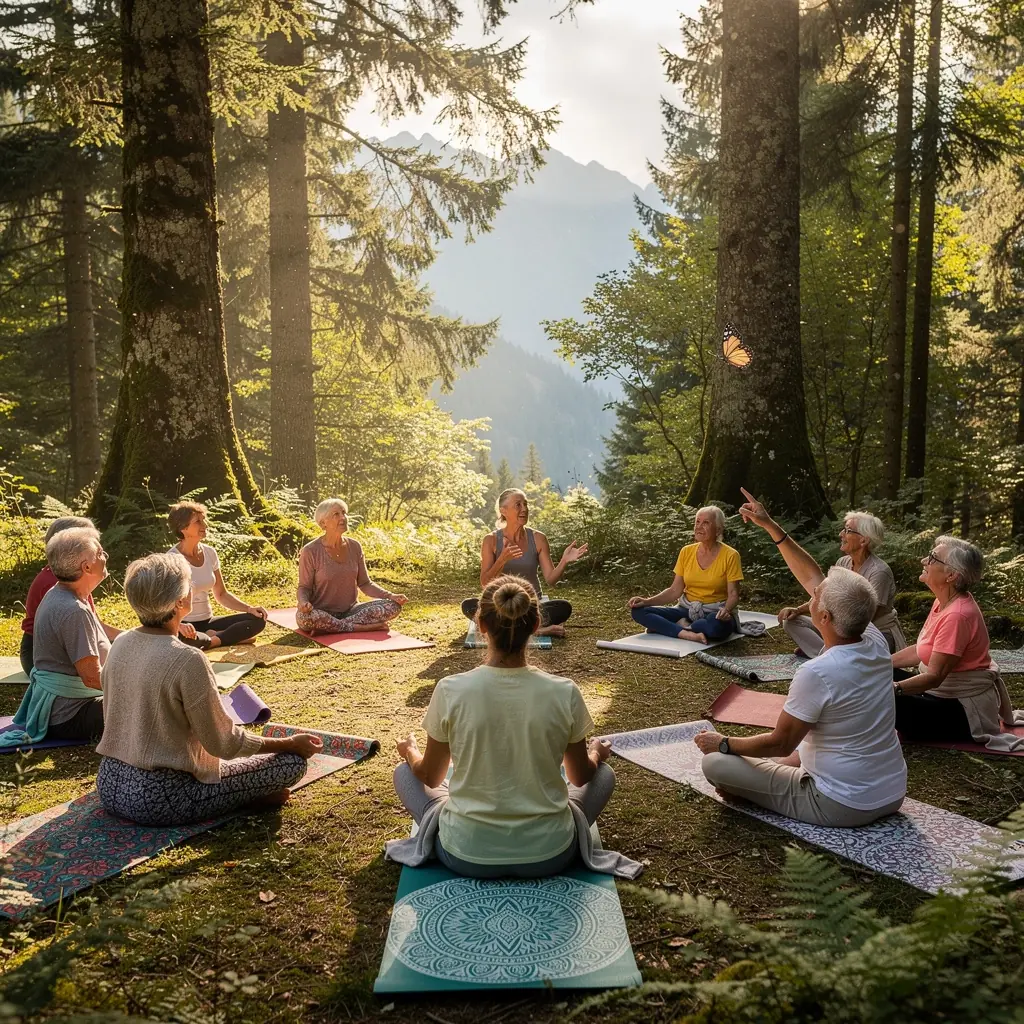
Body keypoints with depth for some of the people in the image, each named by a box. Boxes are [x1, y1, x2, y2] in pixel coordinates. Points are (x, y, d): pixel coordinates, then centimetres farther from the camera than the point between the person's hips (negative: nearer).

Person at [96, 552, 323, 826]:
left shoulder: (121, 644, 0)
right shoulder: (186, 660, -23)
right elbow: (225, 743, -15)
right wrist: (291, 743, -2)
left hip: (110, 787, 8)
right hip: (159, 799, -8)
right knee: (293, 761, -6)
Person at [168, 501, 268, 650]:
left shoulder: (209, 553, 4)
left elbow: (222, 594, 12)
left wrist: (249, 608, -4)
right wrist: (179, 625, -39)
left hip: (207, 622, 7)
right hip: (185, 625, -7)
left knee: (258, 619, -10)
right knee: (186, 638, -42)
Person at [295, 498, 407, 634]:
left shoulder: (354, 547, 0)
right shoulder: (310, 551, -12)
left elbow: (364, 583, 5)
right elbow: (304, 587, -6)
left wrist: (390, 596, -10)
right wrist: (303, 603, -30)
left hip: (350, 610, 4)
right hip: (322, 614, -4)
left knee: (393, 606, -17)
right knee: (303, 616, -38)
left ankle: (327, 628, -17)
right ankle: (361, 627, -21)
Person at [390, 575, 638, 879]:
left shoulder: (450, 691, -16)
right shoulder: (564, 693, -15)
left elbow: (430, 777, 1)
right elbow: (580, 777, 3)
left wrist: (409, 752, 24)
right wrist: (596, 753, 26)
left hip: (465, 855, 0)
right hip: (549, 856, 1)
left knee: (405, 773, 24)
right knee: (604, 773, 26)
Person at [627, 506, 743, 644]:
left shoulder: (730, 555, -8)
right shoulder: (686, 552, 3)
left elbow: (733, 594, -9)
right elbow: (675, 590, 4)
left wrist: (726, 610, -32)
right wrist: (647, 601, -10)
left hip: (715, 613, -4)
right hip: (687, 610, 4)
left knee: (717, 626, -43)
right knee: (639, 611, -16)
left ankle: (681, 626, -15)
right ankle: (688, 634, -25)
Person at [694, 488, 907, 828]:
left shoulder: (817, 673, -28)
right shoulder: (877, 644, -7)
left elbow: (781, 743, -16)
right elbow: (812, 578, 2)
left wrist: (724, 743, 0)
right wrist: (770, 526, 6)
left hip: (842, 807, -8)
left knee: (714, 763, -4)